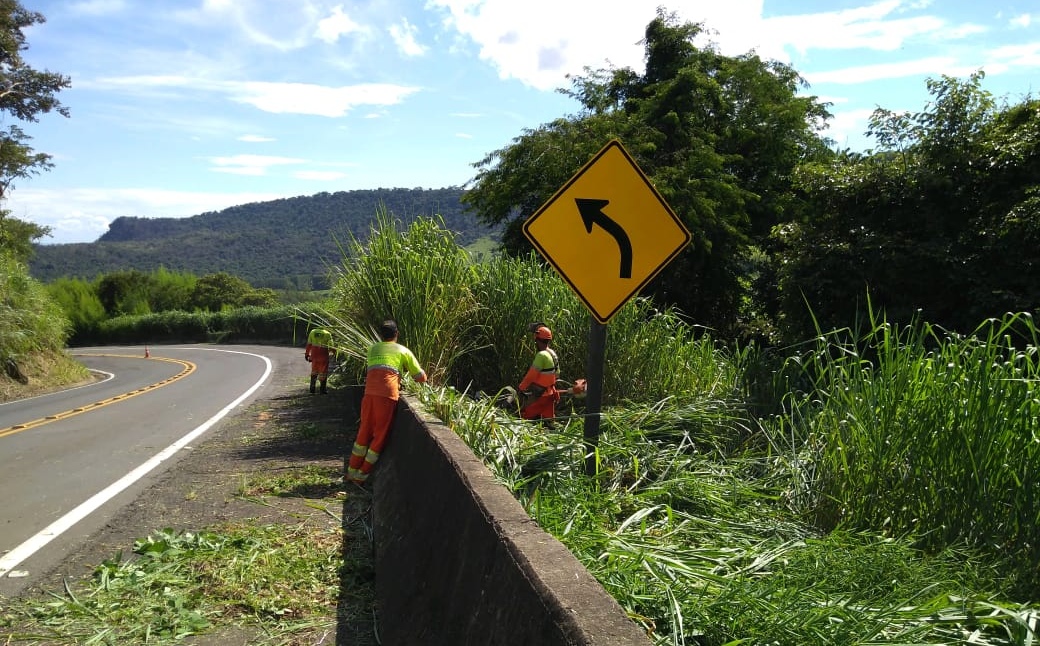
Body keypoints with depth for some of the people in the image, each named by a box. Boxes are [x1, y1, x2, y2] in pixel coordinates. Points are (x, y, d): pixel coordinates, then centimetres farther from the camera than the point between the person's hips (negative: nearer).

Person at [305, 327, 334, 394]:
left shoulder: (312, 332, 7)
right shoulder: (327, 334, -1)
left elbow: (309, 344, 6)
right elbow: (331, 345, -2)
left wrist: (307, 354, 12)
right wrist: (331, 352, 16)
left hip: (314, 354, 3)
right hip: (324, 354, -3)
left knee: (314, 371, 18)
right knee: (323, 372, 7)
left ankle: (312, 389, 18)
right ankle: (323, 389, 8)